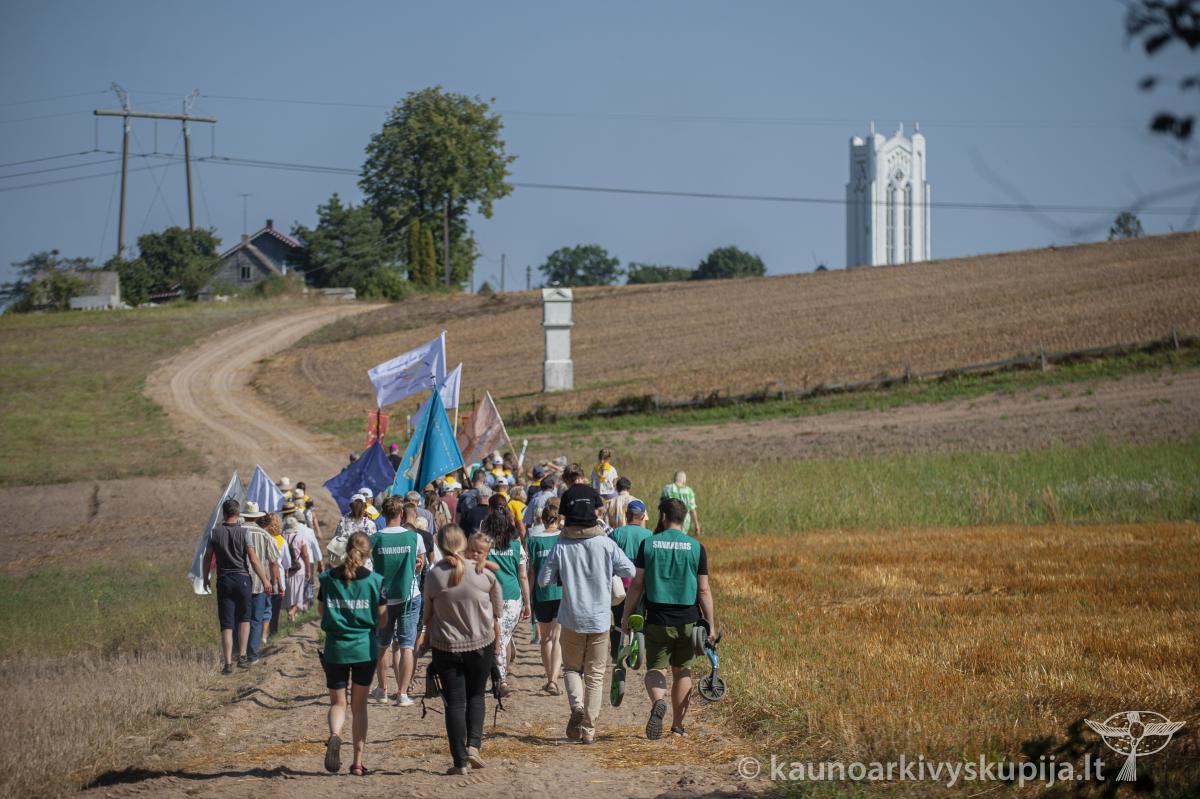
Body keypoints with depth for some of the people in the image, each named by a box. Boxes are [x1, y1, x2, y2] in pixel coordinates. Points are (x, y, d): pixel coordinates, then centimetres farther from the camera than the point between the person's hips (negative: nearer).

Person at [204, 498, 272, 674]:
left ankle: (227, 663, -4)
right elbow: (254, 560, -10)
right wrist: (265, 580, -2)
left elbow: (208, 558, 4)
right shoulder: (244, 533, -7)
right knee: (244, 618, 18)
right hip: (242, 579, -1)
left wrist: (206, 578, 19)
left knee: (226, 624, 2)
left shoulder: (215, 533, -1)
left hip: (223, 580, 1)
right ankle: (242, 656, 13)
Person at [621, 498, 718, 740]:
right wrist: (711, 625, 4)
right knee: (682, 671, 14)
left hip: (657, 620, -1)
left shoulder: (648, 544, -3)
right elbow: (703, 591, -2)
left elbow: (636, 585, -3)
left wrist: (626, 616, 5)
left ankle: (658, 701, -27)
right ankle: (677, 725, 18)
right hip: (687, 620, 1)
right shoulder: (696, 548, -2)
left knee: (655, 669, 5)